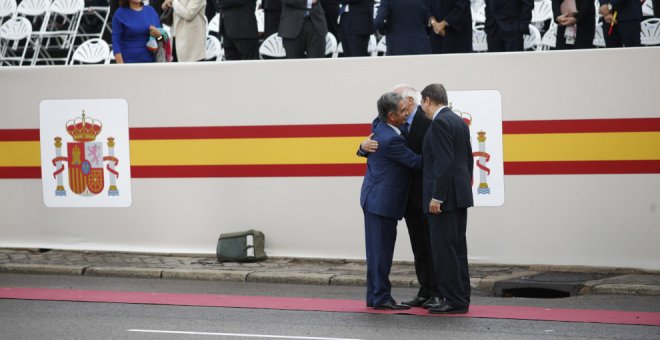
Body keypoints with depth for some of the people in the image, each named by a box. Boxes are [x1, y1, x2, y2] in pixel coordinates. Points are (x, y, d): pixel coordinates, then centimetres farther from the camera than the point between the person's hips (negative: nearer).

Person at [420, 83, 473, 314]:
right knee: (457, 248, 12)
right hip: (460, 195, 10)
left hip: (445, 196, -10)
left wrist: (437, 197, -20)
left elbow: (445, 162, -21)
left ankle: (454, 301, -6)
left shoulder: (439, 123, -14)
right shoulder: (459, 121, 15)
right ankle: (460, 299, 16)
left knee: (443, 249, -6)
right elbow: (468, 159, 18)